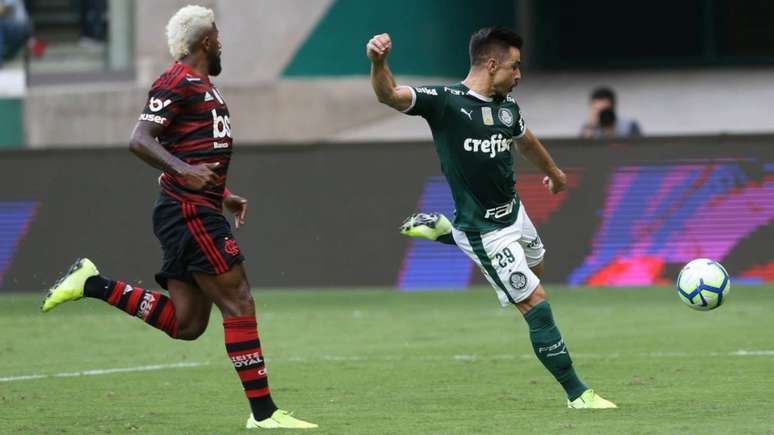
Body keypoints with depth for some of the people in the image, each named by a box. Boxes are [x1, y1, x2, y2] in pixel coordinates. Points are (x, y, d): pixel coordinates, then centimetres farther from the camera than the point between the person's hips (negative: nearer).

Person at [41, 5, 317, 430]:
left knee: (185, 323, 5)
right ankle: (263, 412, -9)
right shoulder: (177, 82, -9)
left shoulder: (201, 85, 21)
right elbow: (140, 140, -19)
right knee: (239, 303, -10)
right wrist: (184, 170, -33)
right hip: (190, 214, -10)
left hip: (196, 213, 10)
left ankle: (92, 284, 11)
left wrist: (223, 197, 25)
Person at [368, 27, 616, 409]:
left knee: (535, 269, 35)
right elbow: (389, 95, -37)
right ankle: (577, 394, 4)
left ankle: (443, 228, 42)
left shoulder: (507, 106, -1)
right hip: (485, 233, -8)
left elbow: (526, 140, 21)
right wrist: (378, 62, -59)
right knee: (536, 305, -7)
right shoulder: (445, 102, -23)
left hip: (513, 212, 8)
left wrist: (553, 172, 39)